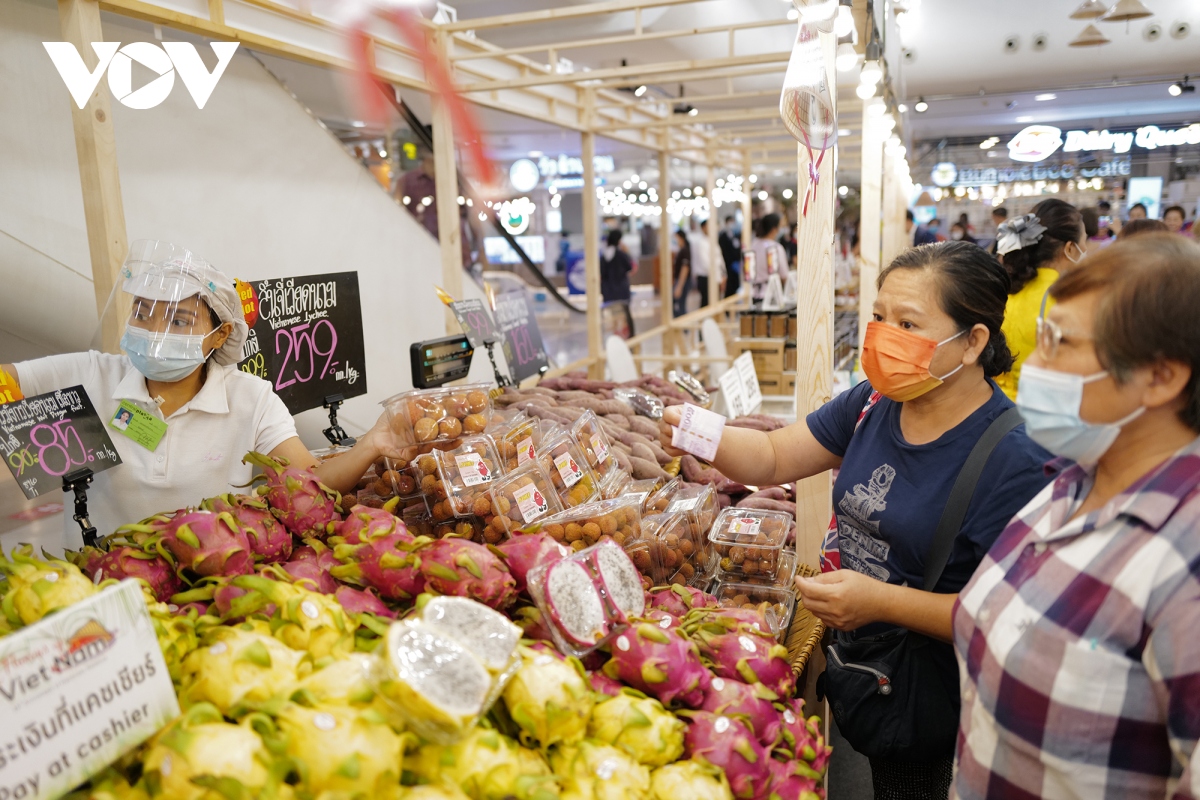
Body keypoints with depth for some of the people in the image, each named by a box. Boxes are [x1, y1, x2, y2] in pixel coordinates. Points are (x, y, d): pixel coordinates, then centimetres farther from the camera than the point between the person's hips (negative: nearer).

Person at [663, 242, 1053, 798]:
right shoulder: (875, 403, -4)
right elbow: (773, 458, -1)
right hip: (850, 664, 6)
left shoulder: (1012, 461, -24)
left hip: (923, 697, -6)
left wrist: (882, 601, -28)